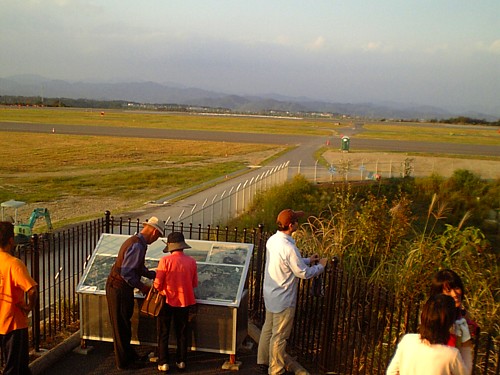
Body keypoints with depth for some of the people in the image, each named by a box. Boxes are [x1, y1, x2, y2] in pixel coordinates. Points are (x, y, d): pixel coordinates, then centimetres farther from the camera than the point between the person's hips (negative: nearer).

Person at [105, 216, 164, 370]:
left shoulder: (136, 241, 10)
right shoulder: (137, 246, -23)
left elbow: (140, 267, 21)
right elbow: (126, 272, -26)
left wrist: (154, 275, 18)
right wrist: (141, 287, -15)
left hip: (118, 287, 10)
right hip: (119, 289, -10)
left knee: (124, 324, 21)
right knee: (121, 326, 5)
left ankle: (128, 354, 36)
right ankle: (124, 362, 19)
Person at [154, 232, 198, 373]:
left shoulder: (165, 260, -15)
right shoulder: (191, 261, -6)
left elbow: (157, 283, -13)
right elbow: (194, 284, 2)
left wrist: (161, 290, 8)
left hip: (167, 301, -2)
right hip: (184, 301, 3)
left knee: (163, 333, 12)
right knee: (182, 333, 16)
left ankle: (163, 363, 16)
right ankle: (181, 361, 23)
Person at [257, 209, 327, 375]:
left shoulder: (272, 240, -2)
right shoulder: (289, 248, -29)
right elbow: (303, 273, -20)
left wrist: (308, 260, 12)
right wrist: (321, 266, -3)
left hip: (270, 294, 9)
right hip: (283, 299, -8)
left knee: (267, 328, 22)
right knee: (279, 336, 7)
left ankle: (263, 361, 37)